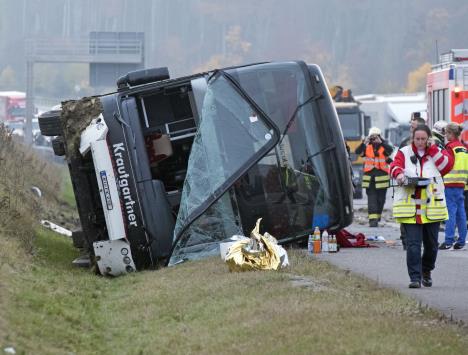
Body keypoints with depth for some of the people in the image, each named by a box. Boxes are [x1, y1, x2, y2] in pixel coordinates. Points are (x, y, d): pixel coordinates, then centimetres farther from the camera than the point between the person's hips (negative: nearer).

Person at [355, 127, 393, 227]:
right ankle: (373, 219, -11)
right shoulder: (367, 147, 5)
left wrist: (381, 142, -33)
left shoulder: (384, 147, 1)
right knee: (371, 198, -6)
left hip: (381, 176, 0)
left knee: (380, 198, 8)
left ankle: (377, 217, 24)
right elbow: (358, 151, -10)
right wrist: (364, 143, -27)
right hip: (369, 176, 0)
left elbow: (390, 150, -20)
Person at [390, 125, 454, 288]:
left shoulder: (437, 152, 10)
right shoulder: (404, 152, 8)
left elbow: (447, 165, -7)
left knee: (431, 243, 12)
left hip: (432, 206, 2)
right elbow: (395, 165, -8)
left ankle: (426, 271, 34)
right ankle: (415, 277, -8)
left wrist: (432, 149, -7)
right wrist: (399, 173, -30)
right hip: (409, 207, -2)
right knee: (413, 243, -10)